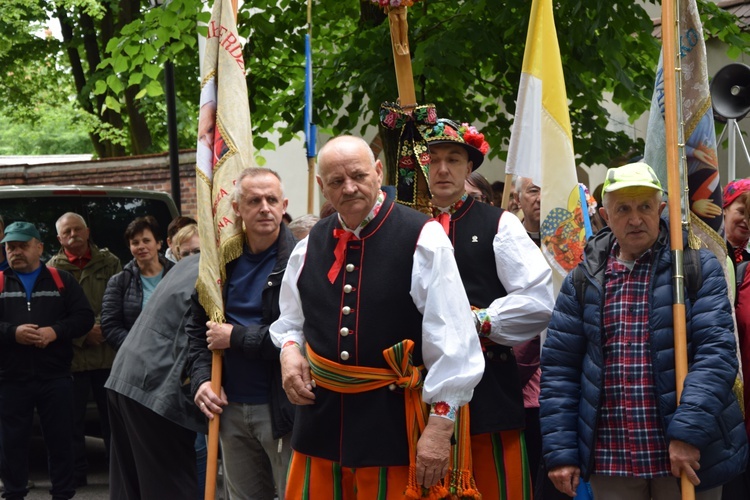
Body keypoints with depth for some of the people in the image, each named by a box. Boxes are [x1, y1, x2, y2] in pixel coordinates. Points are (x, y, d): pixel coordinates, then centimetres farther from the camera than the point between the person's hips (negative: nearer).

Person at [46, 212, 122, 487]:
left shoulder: (108, 262, 8)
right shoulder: (53, 268, 2)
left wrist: (103, 328, -14)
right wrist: (83, 334, -11)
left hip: (108, 354, 1)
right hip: (72, 357, -1)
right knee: (73, 417, 3)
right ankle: (77, 473, 12)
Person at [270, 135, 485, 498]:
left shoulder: (422, 239, -10)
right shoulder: (310, 246, 8)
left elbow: (451, 341, -13)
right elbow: (291, 322, 23)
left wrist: (440, 424, -15)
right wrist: (289, 351, 0)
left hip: (394, 423, -5)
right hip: (320, 419, 5)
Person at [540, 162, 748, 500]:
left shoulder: (699, 268, 0)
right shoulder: (583, 280, 7)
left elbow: (717, 351, -10)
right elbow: (559, 367, 7)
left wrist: (689, 431, -20)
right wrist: (560, 452, -1)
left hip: (688, 457, -2)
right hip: (610, 460, 2)